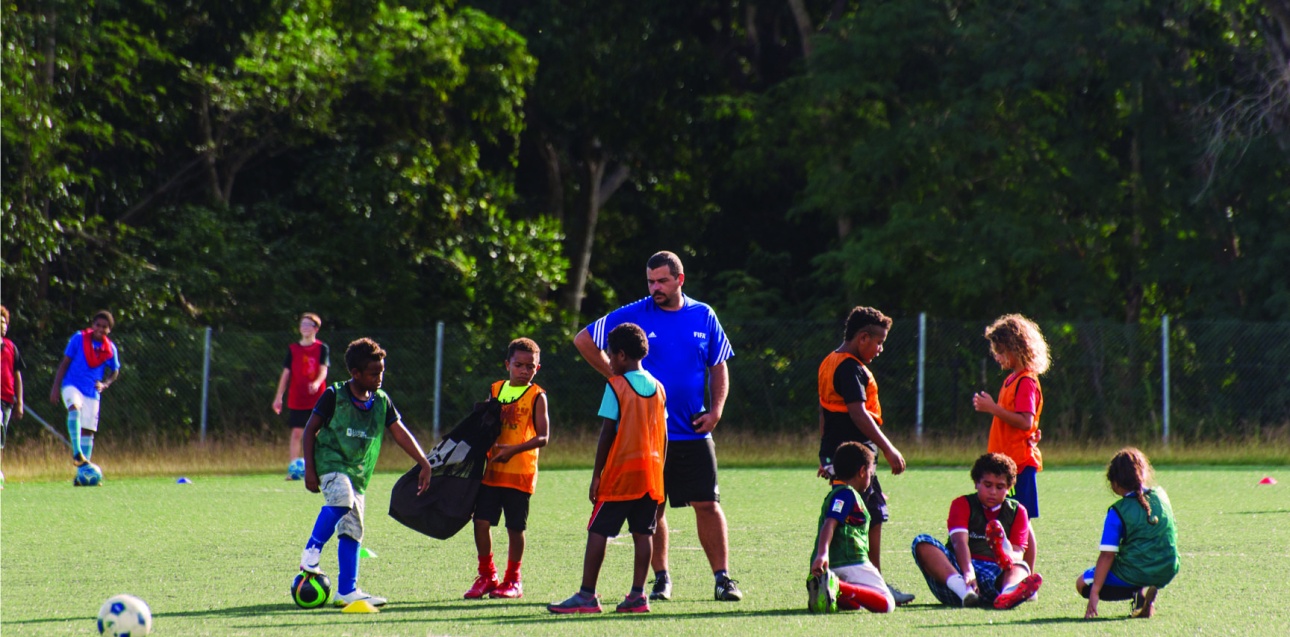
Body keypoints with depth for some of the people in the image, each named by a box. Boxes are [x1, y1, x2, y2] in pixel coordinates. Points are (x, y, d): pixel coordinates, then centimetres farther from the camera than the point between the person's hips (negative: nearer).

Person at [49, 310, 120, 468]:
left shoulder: (110, 349, 5)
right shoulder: (79, 338, -3)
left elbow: (115, 372, 17)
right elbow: (65, 363, 1)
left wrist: (104, 384, -3)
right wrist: (56, 387, -4)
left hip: (92, 393, 4)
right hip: (72, 386, -4)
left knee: (88, 431, 3)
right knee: (74, 407, -35)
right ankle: (77, 453, -40)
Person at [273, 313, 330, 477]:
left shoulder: (322, 348, 3)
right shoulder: (293, 349, 7)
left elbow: (323, 370, -7)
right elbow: (286, 373, 8)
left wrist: (317, 383, -29)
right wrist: (279, 397, 2)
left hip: (317, 400, -1)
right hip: (296, 400, 1)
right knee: (296, 433, -4)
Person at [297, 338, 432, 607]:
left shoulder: (381, 401, 6)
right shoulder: (334, 396, -7)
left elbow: (400, 433, 6)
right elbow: (310, 429, -3)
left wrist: (424, 464, -4)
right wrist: (309, 469, -9)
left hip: (358, 473, 6)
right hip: (330, 461, -6)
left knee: (353, 529, 3)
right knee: (341, 498, -35)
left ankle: (347, 591, 7)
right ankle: (312, 551, -24)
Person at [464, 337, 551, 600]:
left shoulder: (537, 396, -2)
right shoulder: (495, 390, 11)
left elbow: (542, 438, -10)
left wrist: (512, 449, -22)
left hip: (520, 472, -4)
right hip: (491, 470, 4)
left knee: (515, 527, 2)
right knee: (481, 520, -2)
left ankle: (512, 581, 15)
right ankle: (486, 576, 13)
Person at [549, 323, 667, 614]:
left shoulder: (615, 386, -7)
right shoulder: (658, 388, 11)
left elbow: (608, 433, -9)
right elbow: (663, 436, 12)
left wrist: (597, 474, -5)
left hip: (620, 470, -6)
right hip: (651, 475, 6)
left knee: (598, 531, -2)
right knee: (642, 532, 6)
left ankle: (587, 595, -5)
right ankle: (637, 595, 1)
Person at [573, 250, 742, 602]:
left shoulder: (703, 317, 6)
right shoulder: (633, 316, -1)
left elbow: (719, 367, 14)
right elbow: (583, 340, 6)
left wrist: (716, 409, -1)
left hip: (694, 432, 1)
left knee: (708, 504, -2)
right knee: (652, 506, 3)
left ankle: (722, 577, 1)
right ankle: (661, 579, 13)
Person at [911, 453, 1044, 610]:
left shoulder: (1017, 512, 17)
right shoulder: (962, 504, 11)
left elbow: (1017, 554, 1)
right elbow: (960, 541, -9)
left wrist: (1009, 557, -28)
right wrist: (968, 573, -30)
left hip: (995, 574, 0)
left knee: (1020, 567, -32)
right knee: (922, 543, -25)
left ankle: (1009, 593, -74)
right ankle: (963, 589, -54)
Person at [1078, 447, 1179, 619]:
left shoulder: (1117, 512, -13)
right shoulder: (1161, 495, 2)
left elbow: (1107, 554, -15)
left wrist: (1095, 592, -14)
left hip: (1134, 575, -6)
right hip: (1168, 572, 6)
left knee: (1083, 584, 11)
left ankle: (1137, 594, -8)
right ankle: (1149, 599, 12)